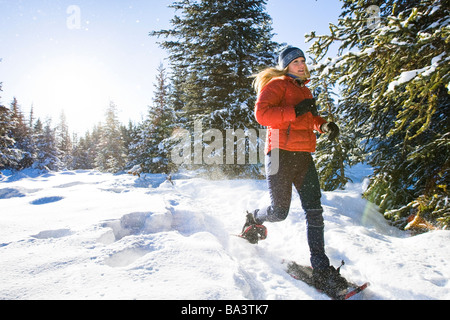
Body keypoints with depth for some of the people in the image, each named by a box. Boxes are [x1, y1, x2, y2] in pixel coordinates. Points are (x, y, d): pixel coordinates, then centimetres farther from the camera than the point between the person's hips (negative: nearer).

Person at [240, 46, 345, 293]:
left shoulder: (304, 91, 24)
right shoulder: (276, 85, 0)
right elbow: (261, 113, -15)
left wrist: (325, 125, 17)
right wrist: (295, 111, -21)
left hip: (303, 156, 7)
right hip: (281, 154, -7)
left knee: (314, 211, -1)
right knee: (279, 212, -3)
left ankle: (321, 269, 4)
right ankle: (253, 219, 31)